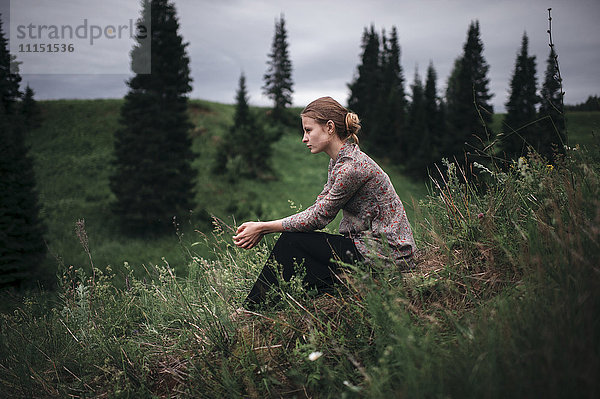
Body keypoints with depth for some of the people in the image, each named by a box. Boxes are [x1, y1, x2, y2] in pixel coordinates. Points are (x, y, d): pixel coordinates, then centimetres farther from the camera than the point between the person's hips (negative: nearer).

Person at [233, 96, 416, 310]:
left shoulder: (352, 167, -22)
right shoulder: (338, 162, 9)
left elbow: (318, 218, -16)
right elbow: (318, 209, 9)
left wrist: (263, 228, -8)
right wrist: (261, 228, 1)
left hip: (386, 256, -10)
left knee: (291, 242, -11)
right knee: (290, 239, 4)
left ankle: (251, 310, 3)